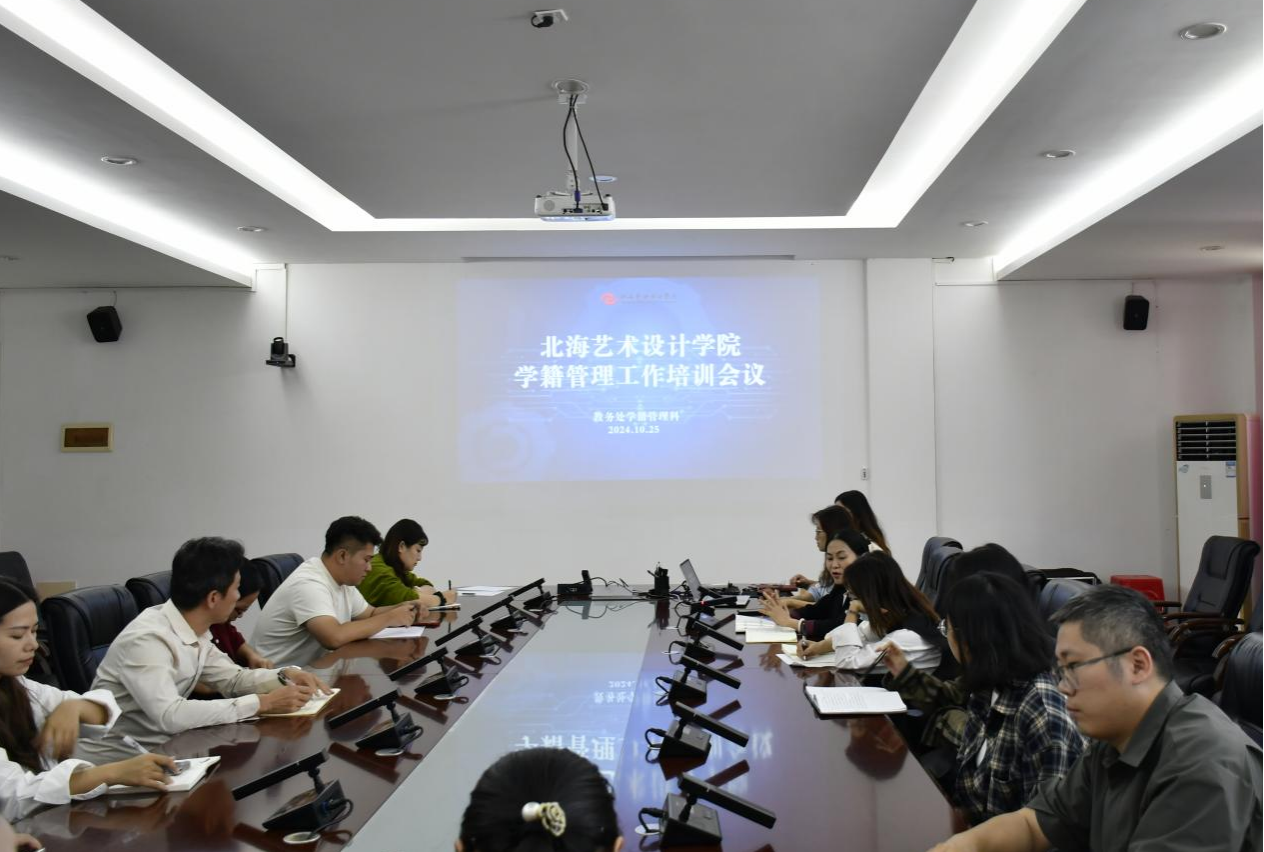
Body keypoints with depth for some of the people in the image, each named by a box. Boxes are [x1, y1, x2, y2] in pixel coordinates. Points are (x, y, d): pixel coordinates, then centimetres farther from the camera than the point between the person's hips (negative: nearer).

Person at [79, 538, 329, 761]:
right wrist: (262, 702, -32)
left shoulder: (194, 632, -1)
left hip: (157, 749, 8)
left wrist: (286, 676, -6)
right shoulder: (147, 640, -26)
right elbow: (170, 715, -36)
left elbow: (233, 678, 12)